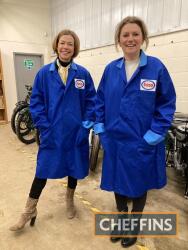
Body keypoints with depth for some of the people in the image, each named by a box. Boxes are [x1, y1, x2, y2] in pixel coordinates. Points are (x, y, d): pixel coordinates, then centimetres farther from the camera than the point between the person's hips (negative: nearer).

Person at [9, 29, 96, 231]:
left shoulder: (83, 74, -1)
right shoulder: (44, 73, -1)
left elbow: (91, 101, 1)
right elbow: (36, 103, -1)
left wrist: (87, 124, -8)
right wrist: (44, 127, -9)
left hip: (75, 132, 1)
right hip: (51, 133, 0)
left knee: (74, 168, 16)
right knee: (43, 170, 8)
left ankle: (70, 199, 42)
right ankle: (29, 211, 27)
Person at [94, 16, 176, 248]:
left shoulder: (156, 67, -7)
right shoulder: (110, 69, 3)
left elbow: (167, 104, -6)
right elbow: (100, 101, 9)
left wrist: (153, 135, -12)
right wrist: (100, 129, 1)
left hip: (141, 142, -2)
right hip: (114, 140, 3)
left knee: (138, 185, 16)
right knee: (118, 182, 18)